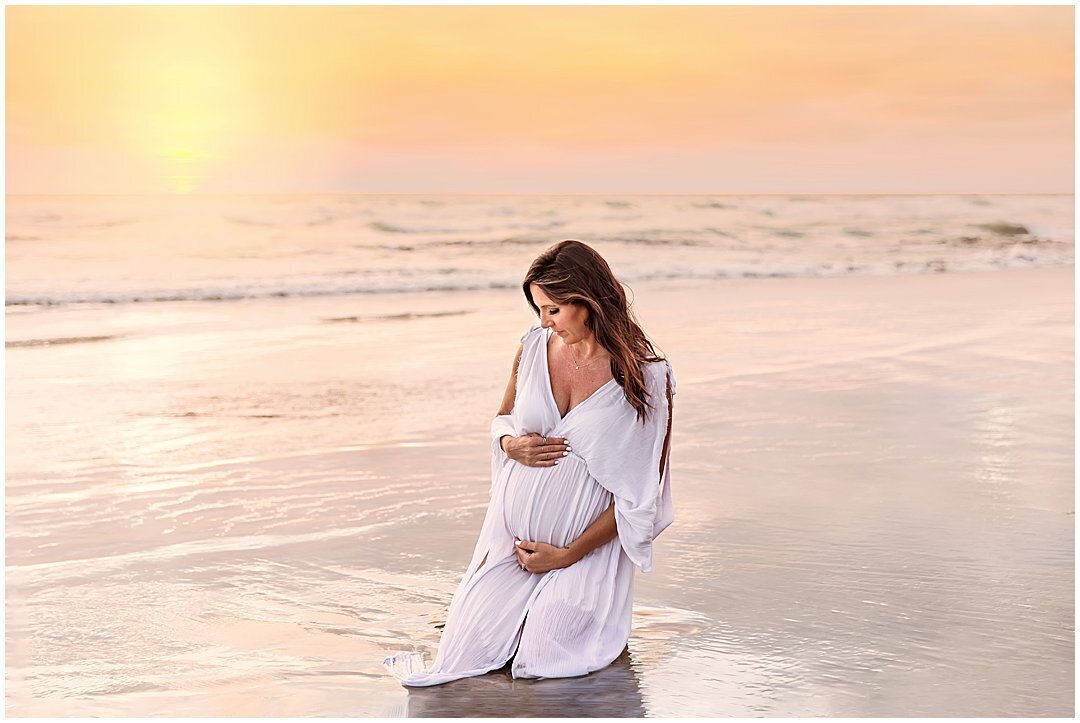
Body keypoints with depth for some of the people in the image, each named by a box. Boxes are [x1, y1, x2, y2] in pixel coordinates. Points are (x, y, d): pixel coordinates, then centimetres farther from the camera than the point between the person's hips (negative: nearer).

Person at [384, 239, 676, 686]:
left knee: (544, 663, -8)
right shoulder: (533, 348, -2)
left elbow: (638, 493, -12)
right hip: (513, 528, 4)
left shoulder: (646, 377, -15)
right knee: (465, 656, 1)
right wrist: (511, 445, -9)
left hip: (585, 544, -4)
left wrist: (568, 554, -14)